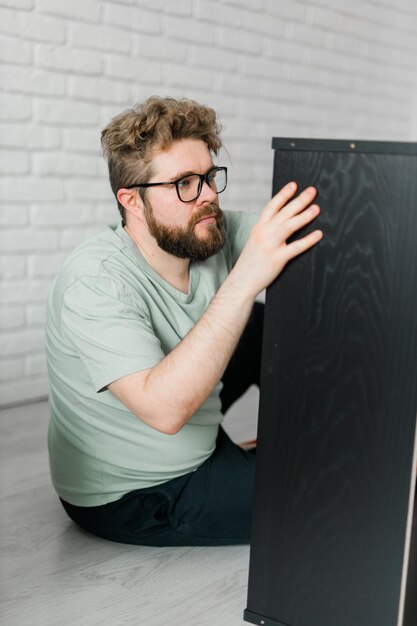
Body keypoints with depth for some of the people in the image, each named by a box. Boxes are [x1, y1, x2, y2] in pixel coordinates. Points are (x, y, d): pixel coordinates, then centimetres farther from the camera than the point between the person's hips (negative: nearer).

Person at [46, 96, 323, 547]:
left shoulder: (213, 233, -11)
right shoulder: (95, 281, -30)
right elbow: (164, 408, -41)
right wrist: (247, 276, -46)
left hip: (193, 449, 7)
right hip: (128, 501, -7)